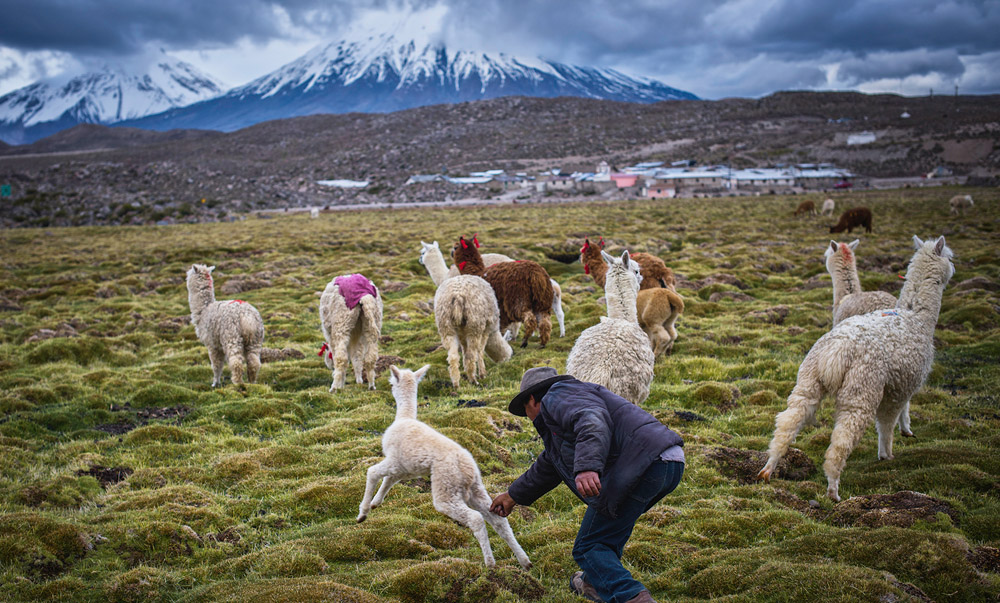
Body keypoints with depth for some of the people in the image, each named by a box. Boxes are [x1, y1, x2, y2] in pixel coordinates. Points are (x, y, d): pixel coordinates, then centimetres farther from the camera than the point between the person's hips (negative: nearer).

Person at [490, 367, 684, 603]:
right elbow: (548, 466, 48)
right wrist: (513, 495, 59)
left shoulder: (558, 396, 3)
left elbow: (593, 420, -19)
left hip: (642, 465, -10)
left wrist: (587, 468, -33)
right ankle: (596, 582, 44)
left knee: (589, 549, -6)